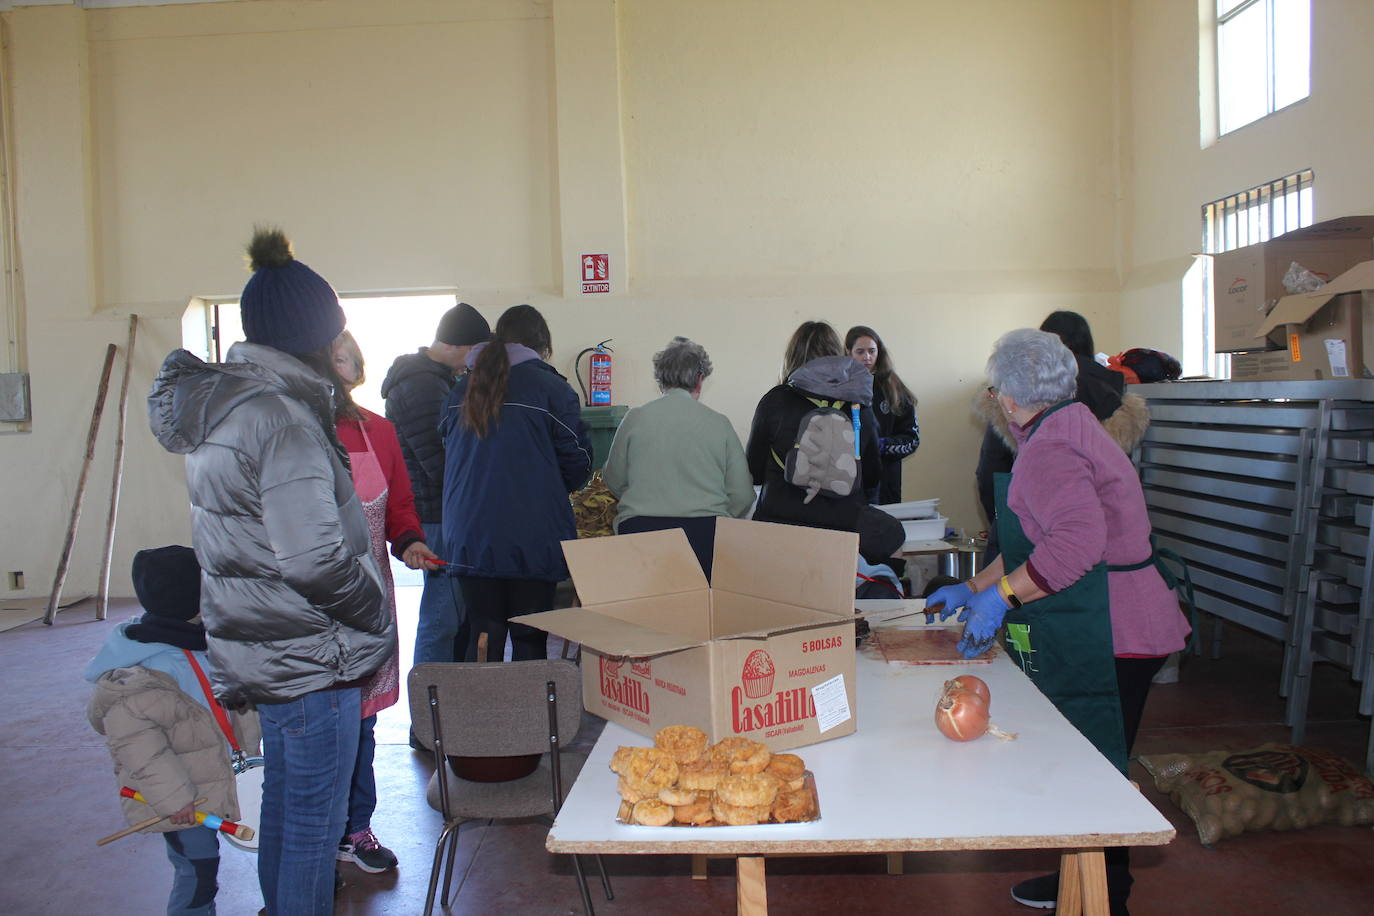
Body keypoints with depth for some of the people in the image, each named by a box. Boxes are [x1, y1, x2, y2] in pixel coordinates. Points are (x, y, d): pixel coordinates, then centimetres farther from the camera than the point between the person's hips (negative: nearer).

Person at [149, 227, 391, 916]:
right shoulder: (284, 417, -22)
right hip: (309, 653, -10)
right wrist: (374, 614, -11)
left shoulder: (220, 404, 7)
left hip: (260, 647, 10)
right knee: (315, 818, 4)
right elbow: (314, 559, -27)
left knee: (284, 800, 24)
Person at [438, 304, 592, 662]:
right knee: (530, 641, 5)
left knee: (483, 637, 10)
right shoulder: (552, 389, -6)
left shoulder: (462, 389, 9)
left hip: (470, 539, 4)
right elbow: (578, 462, -4)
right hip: (532, 540, -4)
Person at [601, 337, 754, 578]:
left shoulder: (635, 419, 3)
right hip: (706, 533, 0)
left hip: (640, 529, 0)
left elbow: (614, 481, 13)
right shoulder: (718, 423, 3)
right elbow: (743, 496, 5)